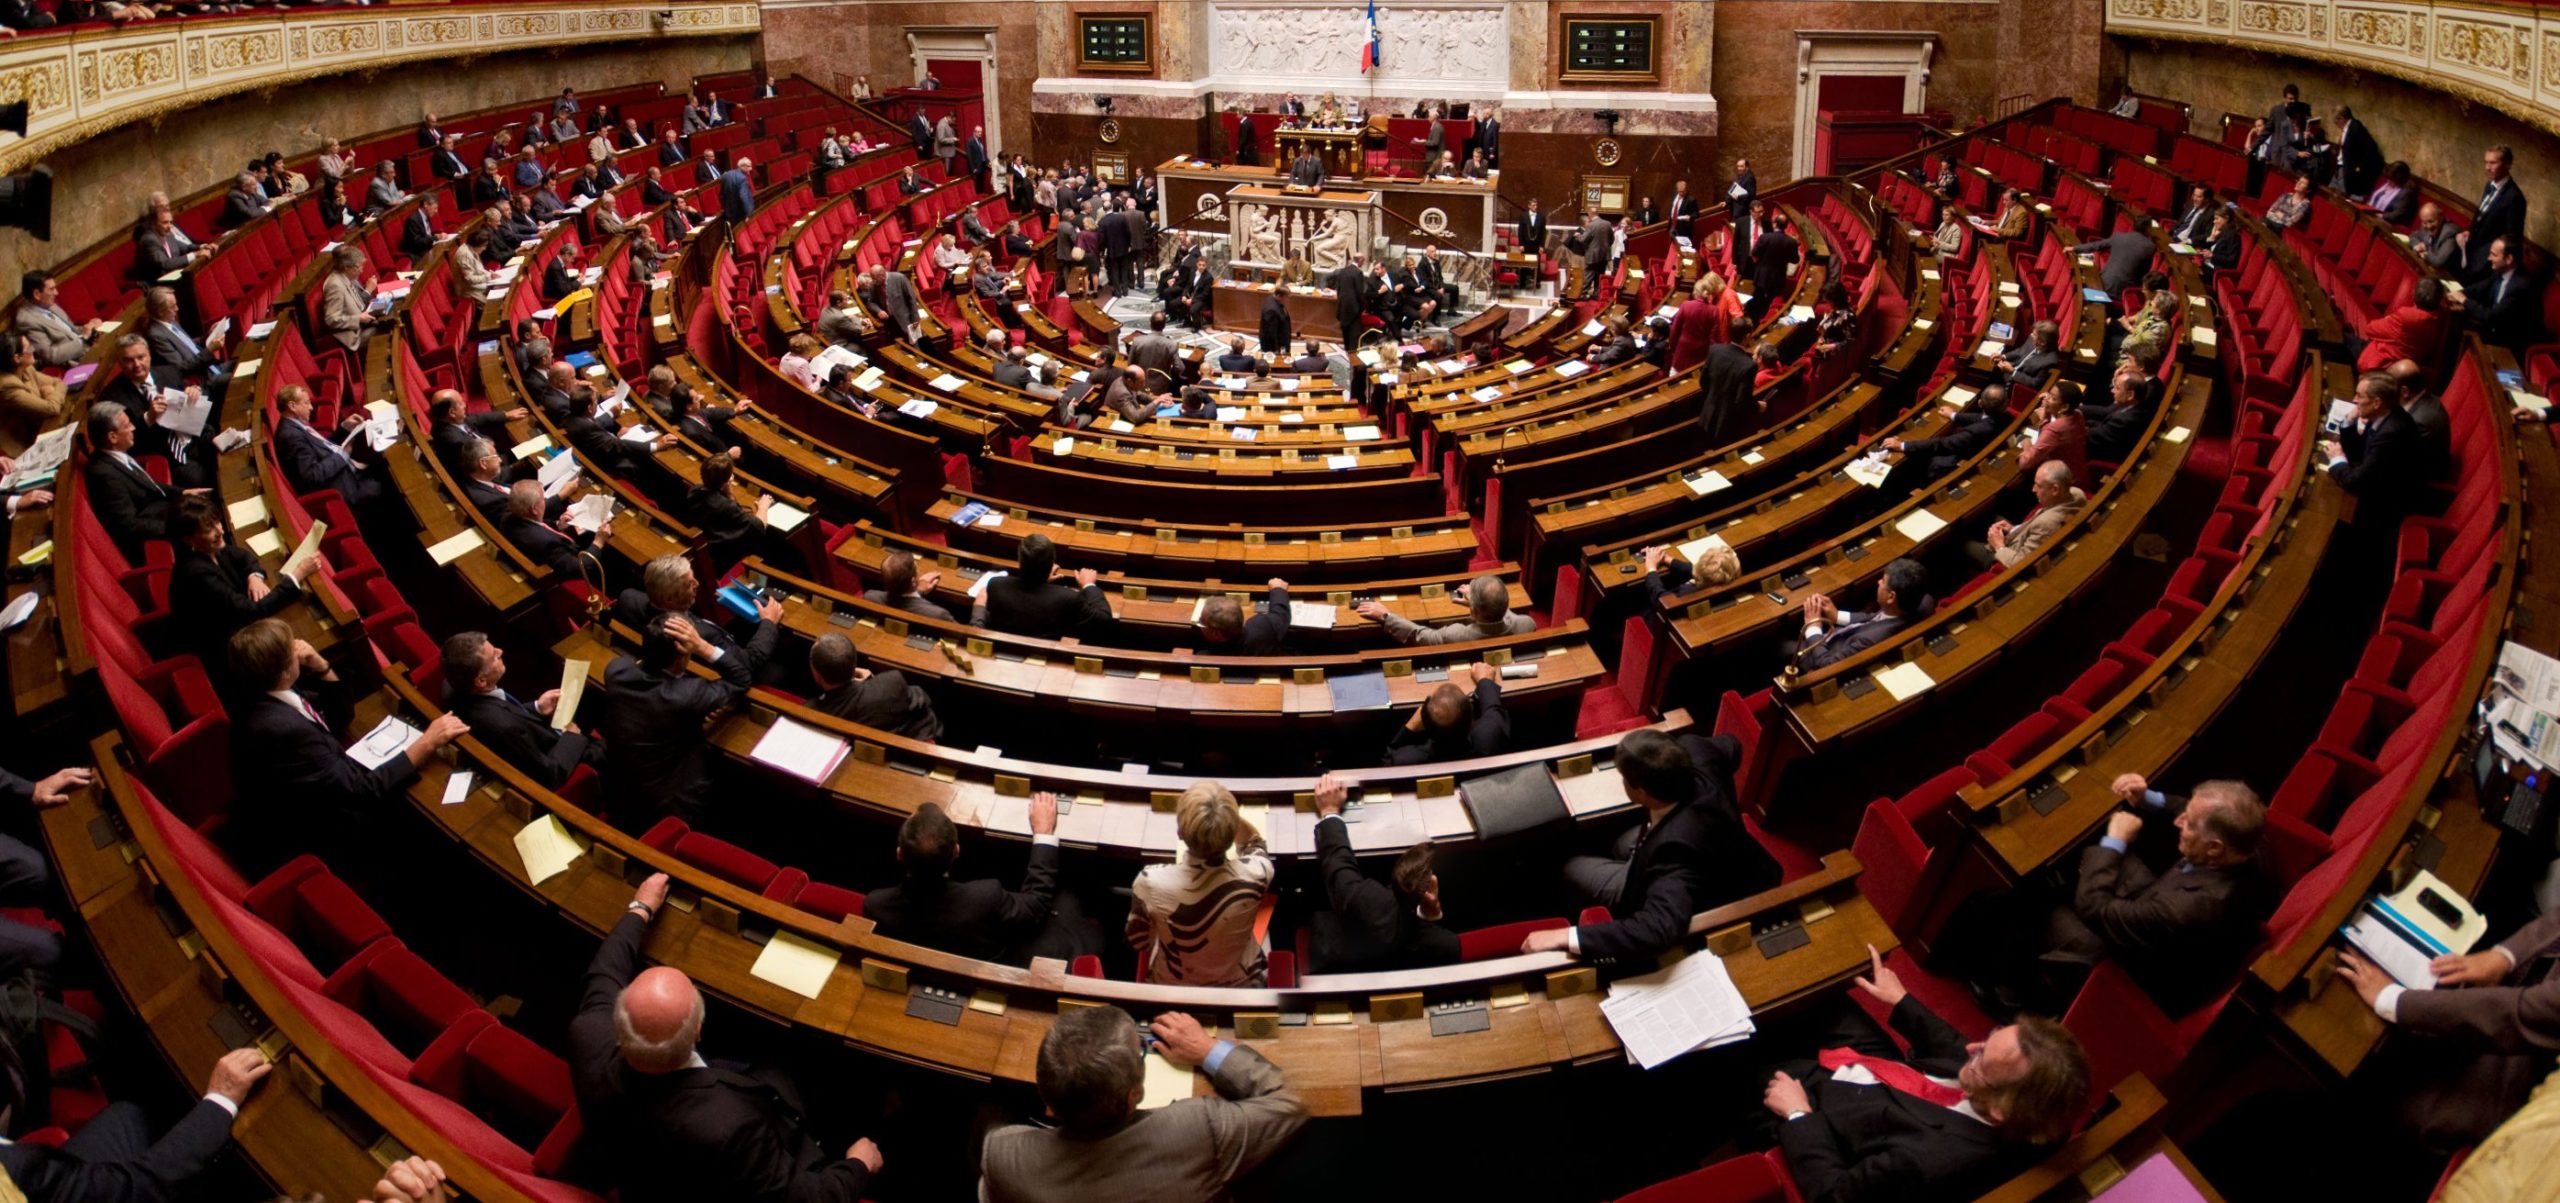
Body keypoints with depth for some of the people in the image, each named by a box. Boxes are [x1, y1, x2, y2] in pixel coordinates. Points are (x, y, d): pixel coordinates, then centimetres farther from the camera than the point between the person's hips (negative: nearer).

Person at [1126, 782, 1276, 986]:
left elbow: (1138, 941, -13)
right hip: (1240, 987, 1)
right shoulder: (1256, 873, -35)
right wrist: (1226, 814, -19)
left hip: (1171, 989, 0)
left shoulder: (1151, 882, -36)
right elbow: (1254, 843, -6)